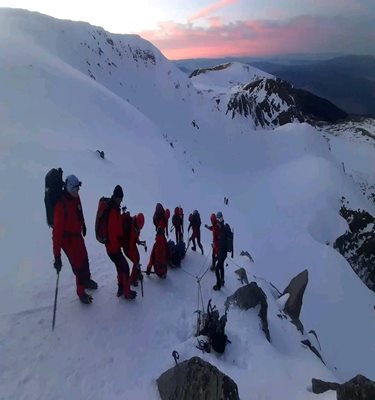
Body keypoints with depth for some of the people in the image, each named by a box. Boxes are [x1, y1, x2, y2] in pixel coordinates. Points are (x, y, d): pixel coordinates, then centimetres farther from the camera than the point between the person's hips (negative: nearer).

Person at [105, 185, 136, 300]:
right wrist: (116, 247, -20)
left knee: (120, 266, 20)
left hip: (114, 245, 10)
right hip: (113, 246, -10)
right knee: (124, 267, -2)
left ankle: (121, 288, 32)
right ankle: (127, 293, 8)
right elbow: (112, 231, -25)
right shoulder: (113, 211, -23)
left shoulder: (115, 209, 8)